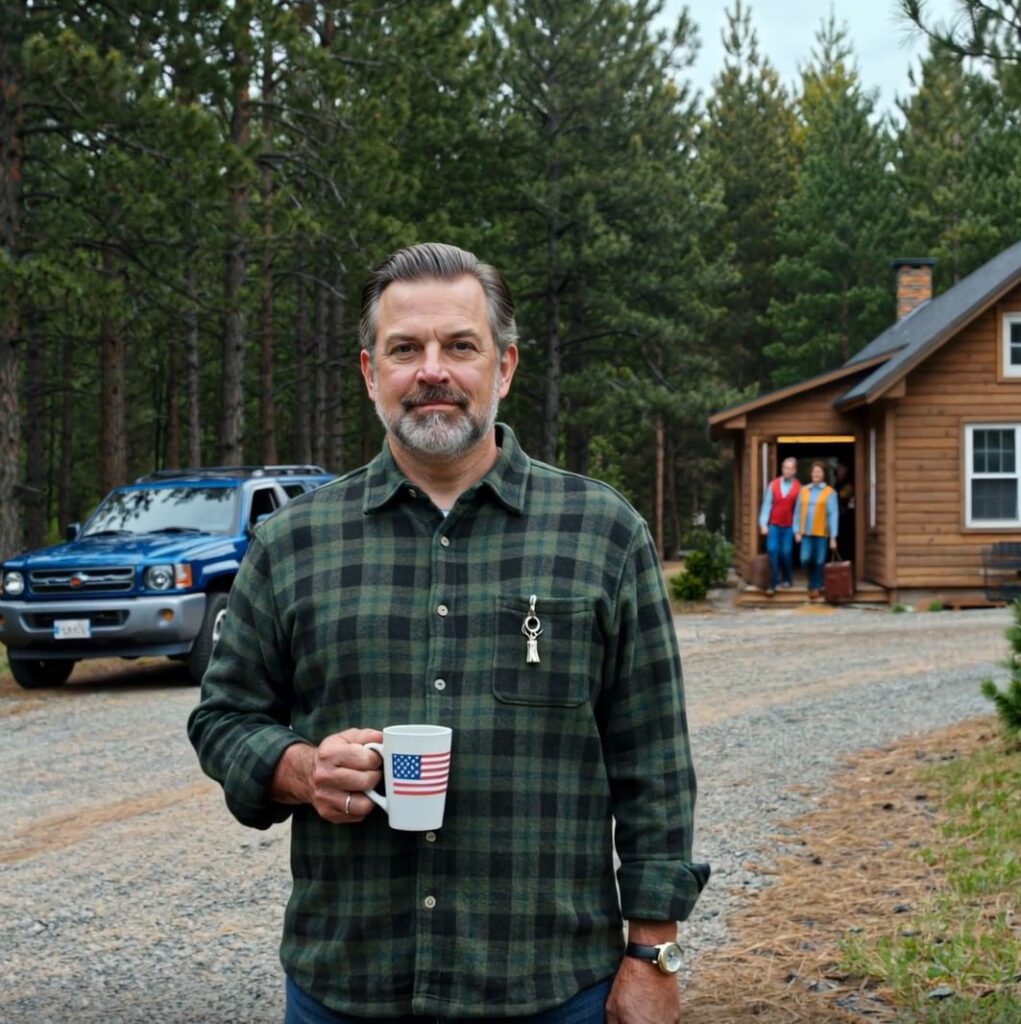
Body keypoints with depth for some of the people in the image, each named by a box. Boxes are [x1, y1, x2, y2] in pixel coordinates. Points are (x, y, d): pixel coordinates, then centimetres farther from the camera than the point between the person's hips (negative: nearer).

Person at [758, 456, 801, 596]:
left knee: (786, 552, -1)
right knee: (772, 550, -9)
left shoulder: (798, 487, -5)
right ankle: (774, 583, -4)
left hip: (789, 526, -1)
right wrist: (763, 524, -7)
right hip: (774, 524, 1)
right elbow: (766, 505, -1)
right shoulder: (773, 485, -2)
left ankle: (787, 579, 23)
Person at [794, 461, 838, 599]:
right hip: (806, 532, 2)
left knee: (819, 562, 2)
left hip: (821, 533, -2)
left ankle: (816, 587, 16)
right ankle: (812, 580, 18)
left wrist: (833, 537, -7)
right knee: (805, 559, -9)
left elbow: (833, 515, -3)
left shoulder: (830, 493, 0)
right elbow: (797, 512, 11)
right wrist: (797, 532, 3)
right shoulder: (804, 491, 9)